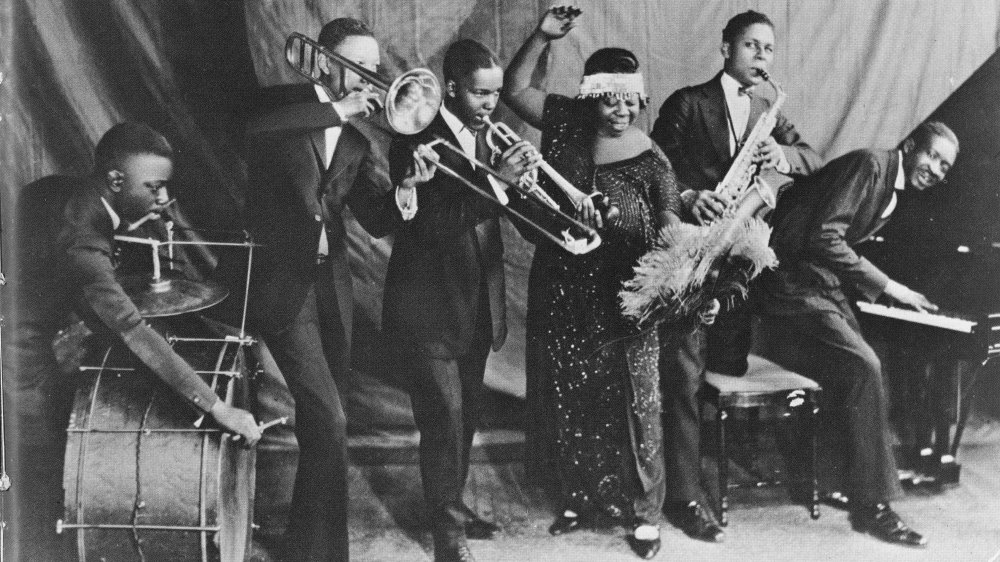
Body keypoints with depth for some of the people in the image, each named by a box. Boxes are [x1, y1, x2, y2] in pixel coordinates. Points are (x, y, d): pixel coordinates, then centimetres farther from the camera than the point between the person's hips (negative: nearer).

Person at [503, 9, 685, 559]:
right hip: (560, 296, 3)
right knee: (568, 403, 14)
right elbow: (514, 89, 2)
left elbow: (668, 225, -16)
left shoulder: (651, 161, -9)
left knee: (630, 405, 5)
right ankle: (581, 498, 33)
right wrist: (541, 36, -10)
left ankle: (643, 511, 21)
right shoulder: (567, 122, -1)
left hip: (621, 303, -3)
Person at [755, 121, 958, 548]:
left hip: (825, 285, 10)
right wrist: (885, 285, -19)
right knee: (863, 368, -20)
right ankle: (871, 505, -14)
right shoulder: (870, 164, -14)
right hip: (796, 284, -10)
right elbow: (823, 237, -22)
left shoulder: (895, 191, 15)